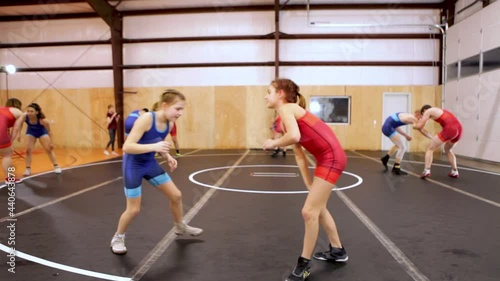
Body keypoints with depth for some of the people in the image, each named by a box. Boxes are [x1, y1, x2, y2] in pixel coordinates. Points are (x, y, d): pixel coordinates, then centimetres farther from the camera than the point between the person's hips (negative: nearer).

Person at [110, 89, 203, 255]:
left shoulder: (169, 123, -7)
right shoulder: (146, 119, -29)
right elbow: (127, 147, -32)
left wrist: (168, 157, -7)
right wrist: (154, 147, -43)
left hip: (150, 163, 7)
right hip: (133, 165, -6)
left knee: (176, 195, 8)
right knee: (134, 209, 0)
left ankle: (179, 227, 34)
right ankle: (118, 238, 28)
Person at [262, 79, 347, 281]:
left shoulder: (286, 108, -10)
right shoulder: (288, 115, 16)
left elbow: (294, 137, -32)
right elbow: (299, 154, 14)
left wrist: (273, 143, -13)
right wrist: (309, 185, 11)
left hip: (332, 158, -10)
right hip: (326, 159, 10)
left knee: (309, 212, -6)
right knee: (318, 208, 22)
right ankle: (337, 251, 39)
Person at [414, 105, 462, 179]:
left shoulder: (428, 111, 10)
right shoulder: (439, 111, 33)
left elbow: (420, 126, 6)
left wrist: (414, 126, 28)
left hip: (450, 129, -8)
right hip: (458, 128, 8)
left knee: (430, 148, 4)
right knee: (448, 149, 31)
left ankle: (427, 170, -9)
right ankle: (455, 171, 28)